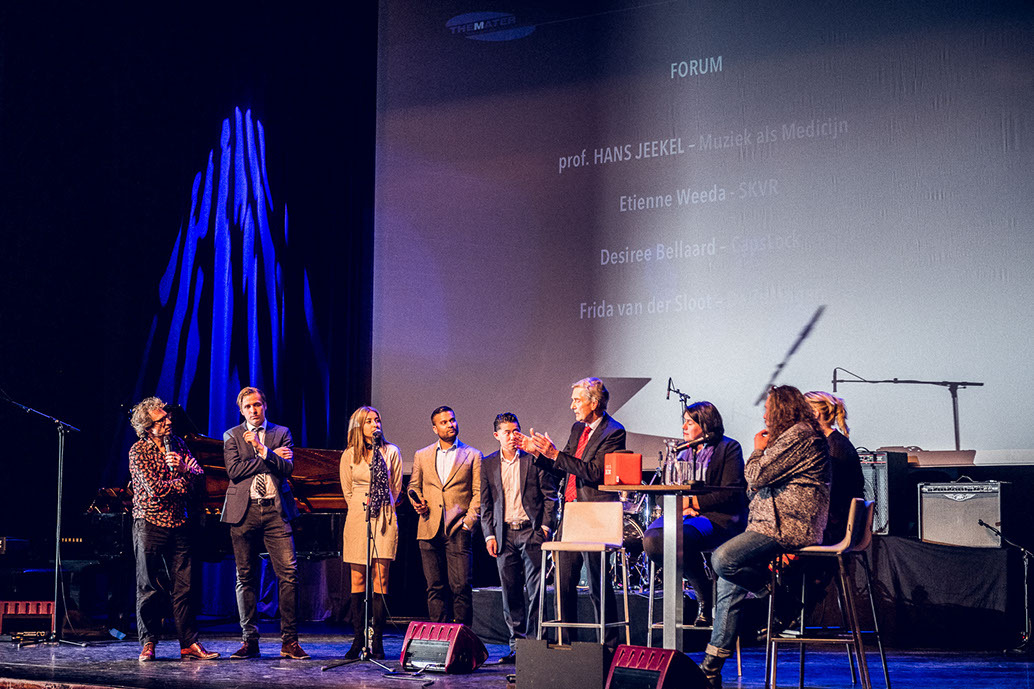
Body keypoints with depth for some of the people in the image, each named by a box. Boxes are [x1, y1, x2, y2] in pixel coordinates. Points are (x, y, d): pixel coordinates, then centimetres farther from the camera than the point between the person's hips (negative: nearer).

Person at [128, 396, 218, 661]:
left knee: (184, 587, 2)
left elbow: (200, 480, 4)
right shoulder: (138, 451, -6)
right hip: (150, 523, -4)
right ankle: (148, 644, 10)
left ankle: (189, 644, 5)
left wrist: (183, 468, -15)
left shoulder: (178, 444, 10)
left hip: (179, 524, 4)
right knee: (149, 587, 1)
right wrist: (185, 483, -4)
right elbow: (155, 489, -15)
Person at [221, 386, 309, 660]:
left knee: (289, 574, -8)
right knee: (246, 578, 2)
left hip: (276, 510, 0)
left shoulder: (282, 433, 12)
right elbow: (234, 470, -4)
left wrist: (262, 448, -12)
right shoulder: (232, 436, 10)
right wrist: (271, 455, -5)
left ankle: (289, 642, -4)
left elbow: (286, 468, -1)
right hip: (244, 511, 0)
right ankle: (250, 641, 9)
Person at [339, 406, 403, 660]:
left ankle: (377, 642, -5)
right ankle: (359, 639, 3)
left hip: (384, 520, -1)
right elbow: (347, 490, 15)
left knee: (380, 579, -6)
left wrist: (382, 509, 6)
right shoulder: (349, 455, 7)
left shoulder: (391, 452, 6)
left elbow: (396, 487, 10)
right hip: (357, 520, 1)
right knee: (358, 579, -1)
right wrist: (361, 508, 10)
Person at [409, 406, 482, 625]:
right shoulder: (422, 456, 15)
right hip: (430, 530, 3)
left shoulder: (472, 456, 6)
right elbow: (414, 485, 23)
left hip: (458, 529, -3)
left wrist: (468, 522, -8)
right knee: (435, 587, 4)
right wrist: (417, 501, 1)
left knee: (461, 586, -9)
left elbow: (478, 493, 3)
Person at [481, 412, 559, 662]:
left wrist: (545, 526, -5)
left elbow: (550, 494, 3)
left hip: (531, 531, -3)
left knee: (534, 590, -6)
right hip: (504, 534, 3)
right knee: (510, 592, 5)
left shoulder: (534, 459, 2)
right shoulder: (488, 464, 11)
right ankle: (517, 646, 10)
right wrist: (489, 535, 4)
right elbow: (485, 503, 12)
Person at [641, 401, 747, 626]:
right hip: (687, 514, 6)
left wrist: (693, 502, -15)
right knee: (652, 538, -24)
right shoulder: (685, 452, 20)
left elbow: (731, 494, -9)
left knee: (680, 537, -35)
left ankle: (705, 601, -17)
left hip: (720, 518, -6)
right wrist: (681, 505, -5)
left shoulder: (729, 448, -1)